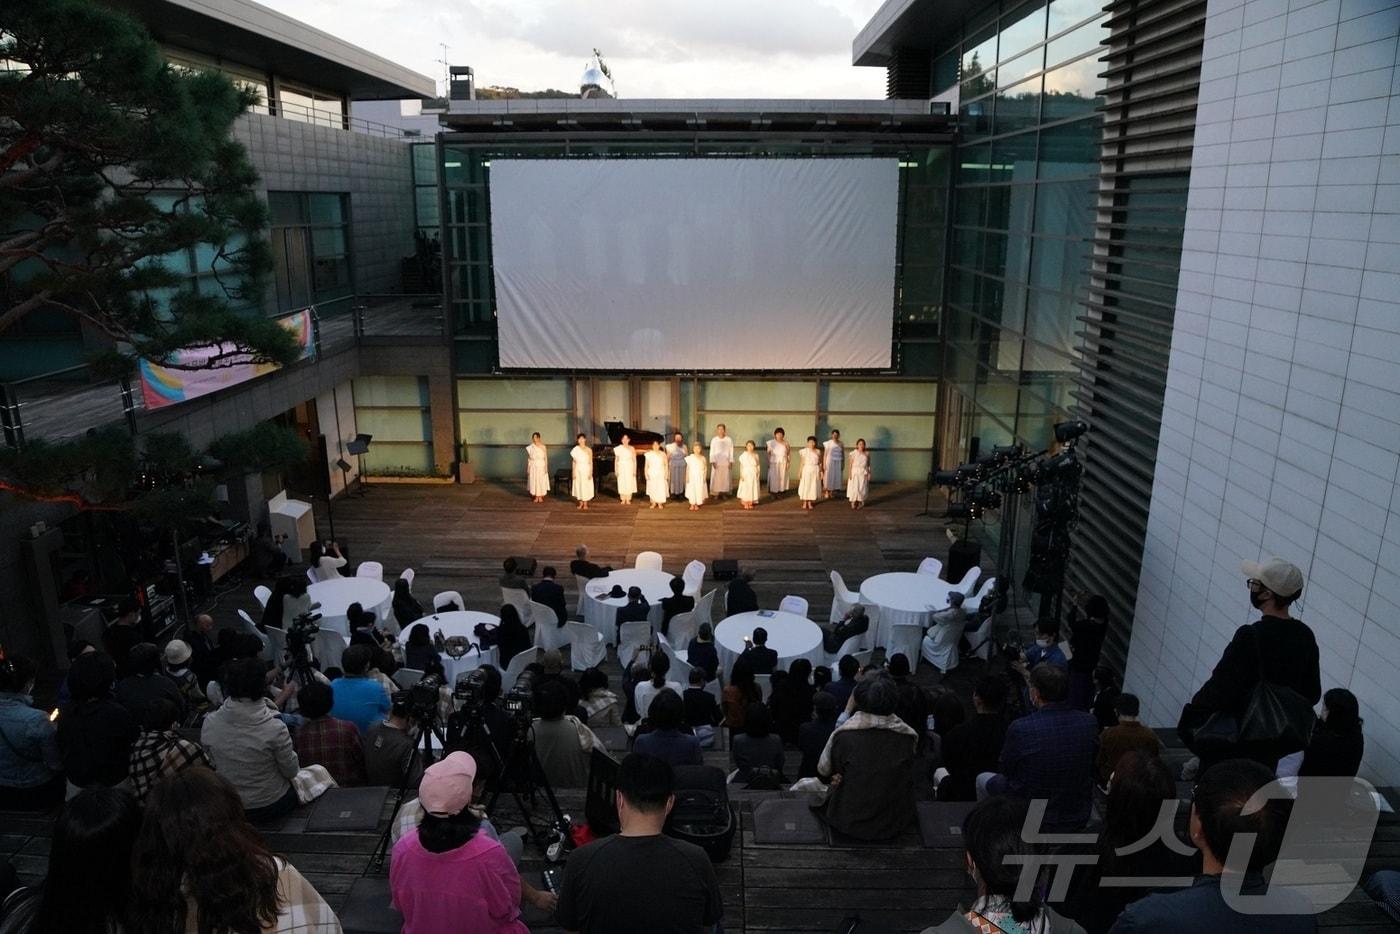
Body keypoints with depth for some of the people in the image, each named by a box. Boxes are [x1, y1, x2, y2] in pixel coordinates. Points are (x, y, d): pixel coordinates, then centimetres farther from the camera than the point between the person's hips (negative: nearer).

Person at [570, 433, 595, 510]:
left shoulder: (589, 450, -4)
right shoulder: (576, 449, 1)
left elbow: (591, 462, -3)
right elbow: (574, 462, 4)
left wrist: (591, 472, -9)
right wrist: (574, 472, -1)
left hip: (586, 470, -2)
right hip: (578, 470, 2)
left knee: (586, 486, 0)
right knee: (578, 486, 4)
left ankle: (585, 504, 10)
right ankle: (581, 503, 15)